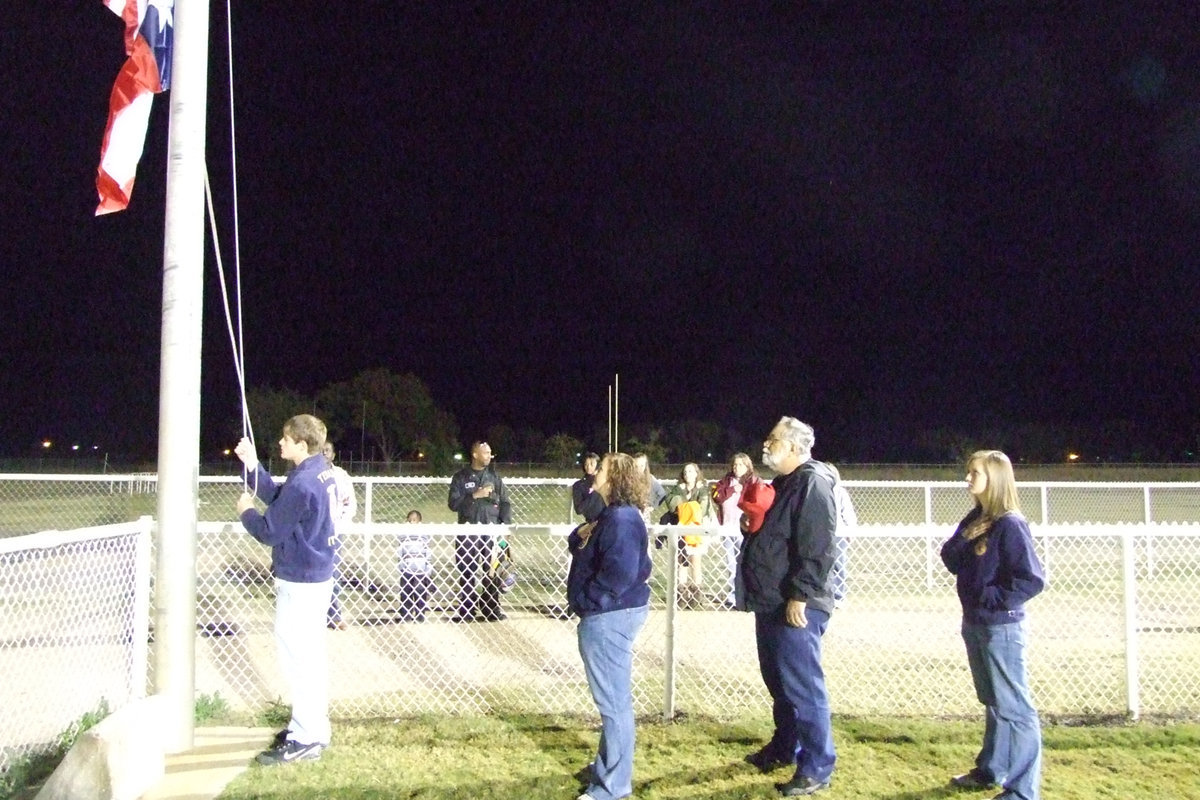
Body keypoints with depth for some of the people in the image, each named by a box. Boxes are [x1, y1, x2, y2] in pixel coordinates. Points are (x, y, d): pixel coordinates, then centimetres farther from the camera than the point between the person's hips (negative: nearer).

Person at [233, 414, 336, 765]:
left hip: (298, 582, -10)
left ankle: (305, 740, 5)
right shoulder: (322, 473, 6)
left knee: (297, 657, -3)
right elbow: (277, 498, 15)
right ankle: (315, 728, 29)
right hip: (318, 576, 10)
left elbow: (270, 531, -17)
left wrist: (246, 512, 2)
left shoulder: (301, 484, -23)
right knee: (311, 654, 18)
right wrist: (252, 465, 9)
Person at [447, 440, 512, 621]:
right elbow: (453, 504, -3)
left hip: (491, 529, 1)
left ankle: (492, 609, 7)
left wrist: (506, 524, -2)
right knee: (467, 572, 0)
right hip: (468, 530, -1)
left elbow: (505, 503, 9)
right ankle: (466, 611, 6)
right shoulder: (461, 477, 5)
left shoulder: (494, 476, 10)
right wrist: (475, 495, -13)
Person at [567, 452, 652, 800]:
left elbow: (618, 573, -29)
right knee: (612, 697, 21)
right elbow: (579, 547, 22)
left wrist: (584, 601, -18)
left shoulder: (621, 519, -21)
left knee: (613, 700, -2)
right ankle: (609, 765, 35)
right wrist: (581, 534, 1)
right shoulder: (612, 515, 14)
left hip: (609, 616, -11)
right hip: (609, 614, 11)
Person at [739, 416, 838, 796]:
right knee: (778, 681, 19)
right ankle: (784, 747, 33)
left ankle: (816, 768, 6)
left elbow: (817, 549, -23)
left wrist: (799, 597, -24)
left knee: (802, 686, -4)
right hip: (771, 602, 10)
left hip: (794, 607, -10)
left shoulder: (812, 484, -16)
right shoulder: (783, 483, 16)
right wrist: (751, 523, 9)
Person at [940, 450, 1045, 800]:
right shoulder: (975, 518, 8)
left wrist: (991, 597, -17)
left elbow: (1033, 580, -20)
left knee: (1013, 708, -1)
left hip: (1001, 627, -9)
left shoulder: (1010, 524, -17)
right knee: (992, 702, 20)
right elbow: (951, 559, 7)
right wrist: (965, 539, -10)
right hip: (974, 624, 9)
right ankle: (990, 770, 33)